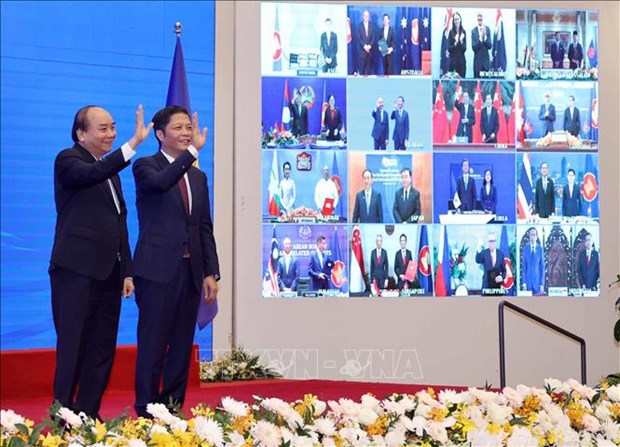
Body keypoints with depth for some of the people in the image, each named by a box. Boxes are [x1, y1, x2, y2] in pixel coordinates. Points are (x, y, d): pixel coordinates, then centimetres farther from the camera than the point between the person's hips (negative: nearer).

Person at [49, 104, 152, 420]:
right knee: (72, 350, -4)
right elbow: (93, 174, -28)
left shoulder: (110, 169, 19)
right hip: (77, 271, -8)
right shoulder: (68, 160, -4)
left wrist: (127, 271, 15)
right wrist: (133, 144, -36)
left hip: (108, 273, 8)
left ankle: (88, 416, 16)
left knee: (102, 351, 8)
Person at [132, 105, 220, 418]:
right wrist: (193, 151, -30)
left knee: (182, 346, 8)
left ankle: (174, 409, 15)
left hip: (191, 271, 6)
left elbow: (205, 229, 15)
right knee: (152, 345, -3)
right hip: (157, 269, -6)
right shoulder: (146, 166, -1)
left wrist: (211, 272, 8)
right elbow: (162, 182, -26)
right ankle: (146, 413, 4)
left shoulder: (198, 176, 17)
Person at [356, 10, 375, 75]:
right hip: (362, 49, -2)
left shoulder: (371, 25, 7)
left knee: (369, 66, 2)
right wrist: (364, 46, -14)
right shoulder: (360, 25, 1)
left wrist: (369, 46, -11)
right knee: (362, 66, -3)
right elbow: (359, 38, -3)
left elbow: (373, 37, 4)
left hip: (370, 49, 2)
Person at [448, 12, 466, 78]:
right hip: (453, 60, -2)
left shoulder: (463, 32, 4)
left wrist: (461, 41, -15)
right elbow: (449, 49, -4)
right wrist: (455, 42, -19)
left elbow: (464, 48, 2)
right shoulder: (451, 32, -2)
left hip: (461, 60, 2)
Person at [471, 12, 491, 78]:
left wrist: (485, 36, -17)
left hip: (486, 60, 1)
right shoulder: (474, 31, -2)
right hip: (477, 61, -1)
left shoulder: (487, 29, 3)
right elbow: (473, 47, -9)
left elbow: (490, 46, -1)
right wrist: (480, 38, -23)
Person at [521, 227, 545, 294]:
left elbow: (542, 267, 1)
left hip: (537, 281, 0)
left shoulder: (540, 248, 0)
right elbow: (523, 267, 3)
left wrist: (542, 284, -4)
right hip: (528, 281, 0)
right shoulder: (525, 248, 2)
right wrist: (524, 283, -4)